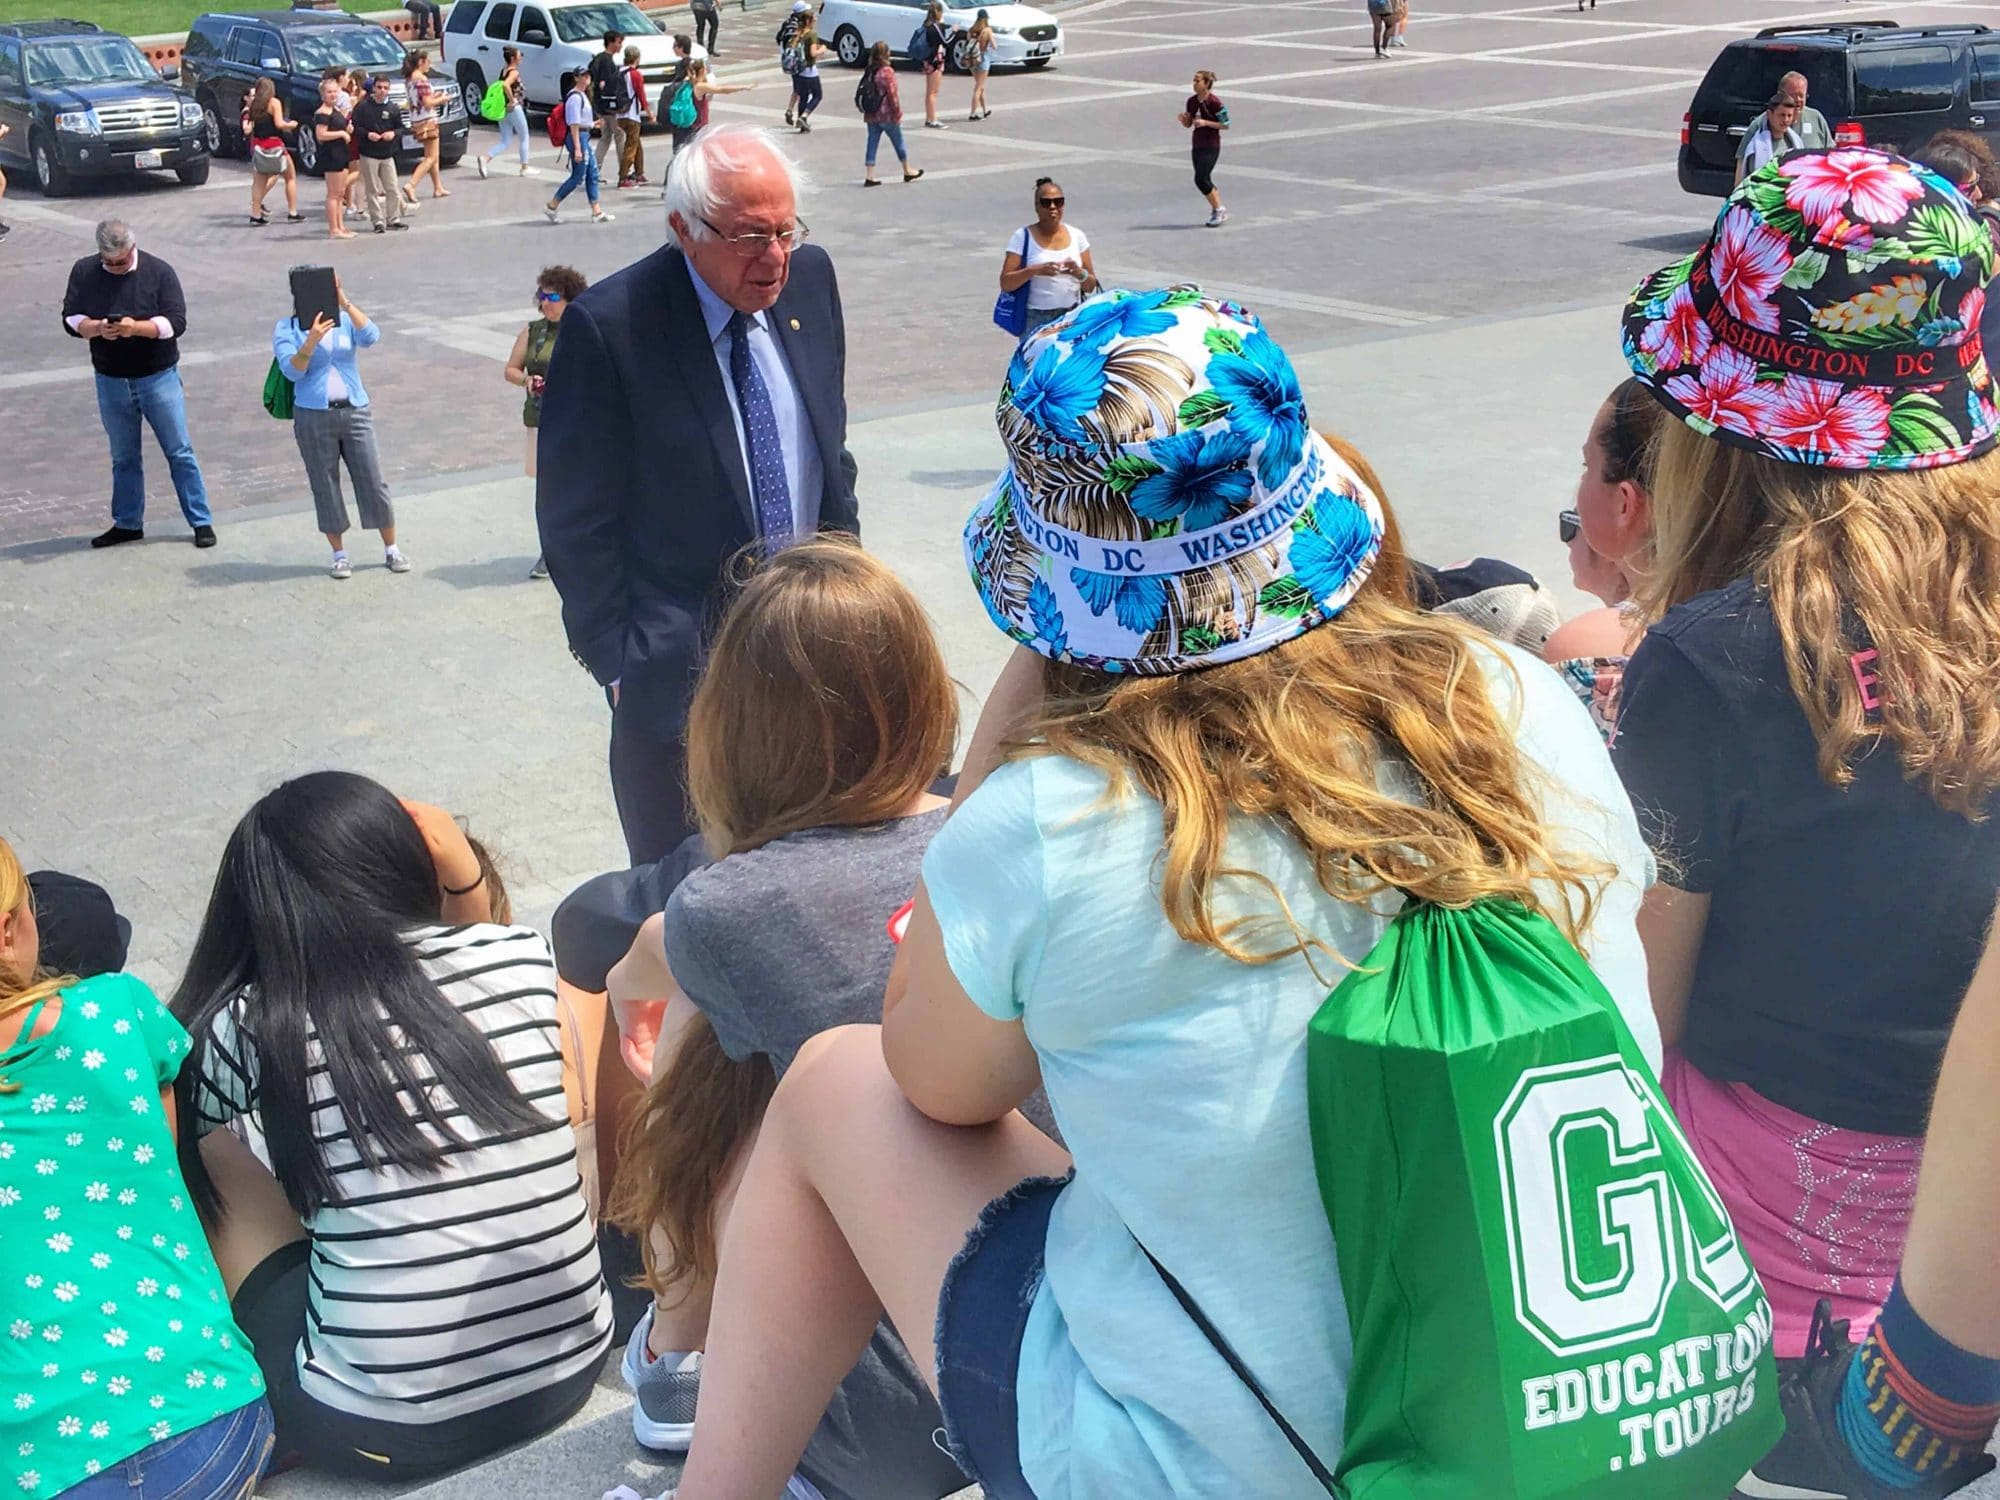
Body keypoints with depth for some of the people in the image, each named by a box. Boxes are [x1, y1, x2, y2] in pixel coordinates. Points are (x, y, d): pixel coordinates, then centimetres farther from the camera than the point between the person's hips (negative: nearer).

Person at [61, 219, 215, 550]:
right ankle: (127, 523, 25)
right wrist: (96, 328, -20)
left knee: (179, 452, 0)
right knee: (123, 457, 13)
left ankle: (201, 521, 6)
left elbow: (177, 322, -13)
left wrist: (137, 328, -29)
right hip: (111, 382, 3)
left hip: (158, 377, -3)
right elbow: (70, 318, 2)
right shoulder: (84, 272, 1)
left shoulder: (159, 271, -8)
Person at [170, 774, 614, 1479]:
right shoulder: (523, 958, -4)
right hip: (569, 1371, 3)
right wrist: (464, 876, 9)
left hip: (381, 1432, -3)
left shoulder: (245, 1036, -8)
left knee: (215, 1139, 13)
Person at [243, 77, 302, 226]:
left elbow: (247, 127, 4)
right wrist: (291, 125, 2)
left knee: (259, 181, 6)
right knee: (290, 177, 9)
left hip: (257, 145, 5)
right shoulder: (274, 102, -7)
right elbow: (279, 124, -16)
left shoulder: (253, 105, 6)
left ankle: (256, 214, -1)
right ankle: (293, 212, 7)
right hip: (274, 145, -5)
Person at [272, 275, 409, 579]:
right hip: (313, 416, -1)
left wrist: (345, 303, -22)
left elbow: (371, 338, -16)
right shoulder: (287, 328, 1)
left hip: (355, 411, 1)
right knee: (325, 486, 5)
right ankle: (340, 555, 17)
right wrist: (311, 342, -27)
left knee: (373, 481, 2)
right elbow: (291, 371, -12)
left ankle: (391, 550, 14)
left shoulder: (345, 320, 4)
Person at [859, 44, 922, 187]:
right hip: (887, 115, -6)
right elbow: (892, 94, -16)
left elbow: (864, 91, 11)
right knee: (898, 142, 10)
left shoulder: (868, 71, 5)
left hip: (871, 115, 6)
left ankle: (869, 176, 2)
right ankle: (907, 171, 24)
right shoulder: (887, 71, -17)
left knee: (872, 143, 7)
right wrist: (898, 113, -8)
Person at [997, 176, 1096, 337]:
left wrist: (1080, 273, -12)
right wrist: (1034, 270, -21)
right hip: (1036, 321, -3)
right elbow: (1005, 284, -7)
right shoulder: (1023, 237, -1)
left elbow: (1090, 287, 10)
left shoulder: (1076, 236, 8)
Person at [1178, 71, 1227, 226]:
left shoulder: (1215, 102, -14)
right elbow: (1188, 125, 14)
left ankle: (1219, 209, 1)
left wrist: (1205, 122, -20)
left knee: (1201, 179, -14)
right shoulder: (1192, 101, 6)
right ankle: (1217, 211, 20)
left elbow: (1226, 125, -11)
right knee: (1204, 180, 8)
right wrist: (1183, 119, -9)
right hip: (1197, 145, 7)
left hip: (1211, 145, -7)